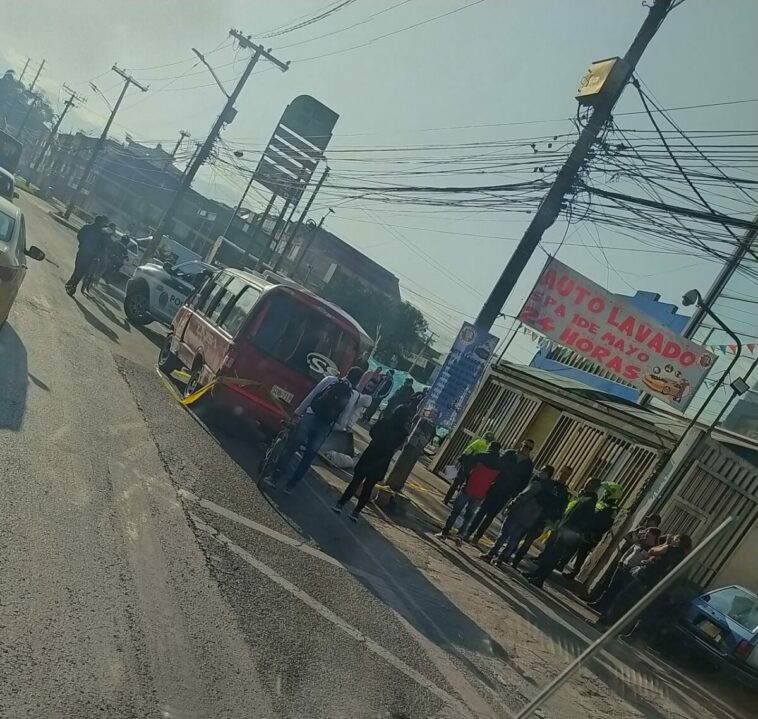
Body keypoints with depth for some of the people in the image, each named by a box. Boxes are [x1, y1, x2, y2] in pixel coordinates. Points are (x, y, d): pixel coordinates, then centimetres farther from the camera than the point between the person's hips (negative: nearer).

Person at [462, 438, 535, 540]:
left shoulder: (529, 465, -1)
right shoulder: (509, 454, 0)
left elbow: (524, 482, 1)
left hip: (506, 494, 0)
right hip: (495, 487, 0)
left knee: (491, 515, 4)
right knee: (482, 510, 1)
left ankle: (477, 536, 16)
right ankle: (468, 532, 8)